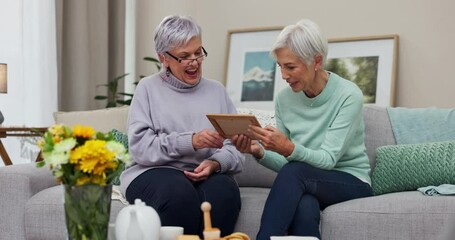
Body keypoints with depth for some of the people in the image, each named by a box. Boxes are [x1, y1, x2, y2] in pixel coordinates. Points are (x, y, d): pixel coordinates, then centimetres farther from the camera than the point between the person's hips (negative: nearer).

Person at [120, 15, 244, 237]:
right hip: (154, 171, -2)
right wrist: (191, 141, -19)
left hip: (207, 175, 2)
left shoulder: (217, 90, 16)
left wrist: (216, 163, -16)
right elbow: (140, 147, -6)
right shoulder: (148, 88, 8)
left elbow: (235, 146, 7)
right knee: (180, 193, -36)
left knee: (224, 190, -32)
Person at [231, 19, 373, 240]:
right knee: (304, 210, -37)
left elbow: (328, 159, -20)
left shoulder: (348, 95, -13)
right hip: (306, 187, 3)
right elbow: (284, 164, 3)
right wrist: (260, 152, -18)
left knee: (294, 172, -34)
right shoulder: (284, 99, 1)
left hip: (352, 183, -3)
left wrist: (288, 148, -38)